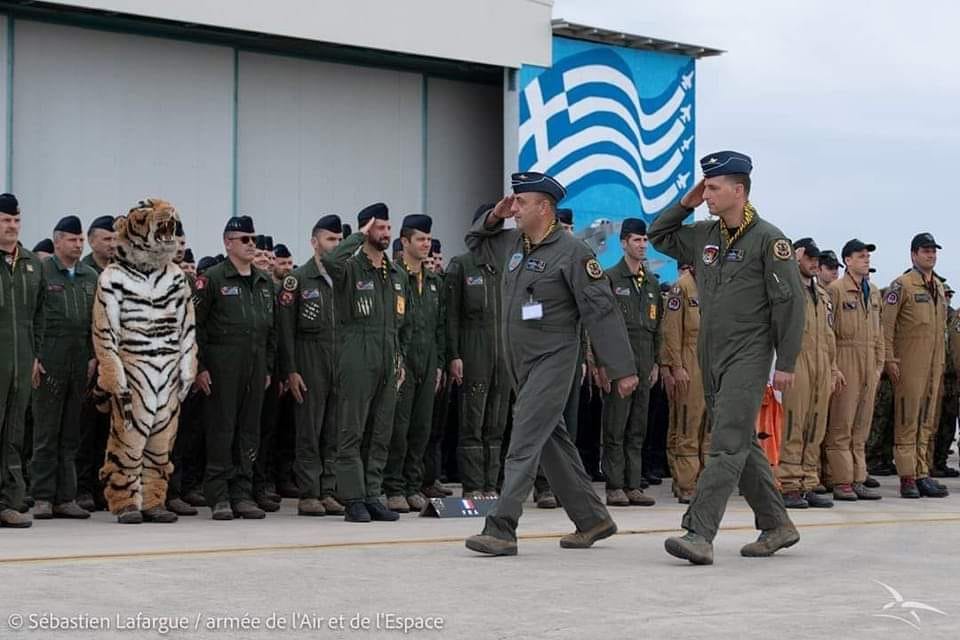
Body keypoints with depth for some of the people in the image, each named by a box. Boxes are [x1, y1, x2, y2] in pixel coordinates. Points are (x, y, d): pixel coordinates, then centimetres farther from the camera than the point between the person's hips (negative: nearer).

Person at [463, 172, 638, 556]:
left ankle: (501, 530, -16)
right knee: (552, 442, 14)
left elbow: (601, 311, -14)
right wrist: (494, 217, 9)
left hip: (552, 361, -8)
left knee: (524, 443, -13)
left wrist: (621, 369, -16)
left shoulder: (571, 252, -13)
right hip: (520, 363, 9)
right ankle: (592, 519, 24)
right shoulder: (513, 244, 10)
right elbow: (475, 243, 30)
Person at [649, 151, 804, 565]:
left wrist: (786, 363, -12)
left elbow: (790, 302, -10)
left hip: (748, 356, -8)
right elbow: (658, 236, 25)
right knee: (743, 444, 13)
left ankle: (700, 535, -19)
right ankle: (777, 526, 24)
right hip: (711, 356, 8)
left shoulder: (768, 239, -9)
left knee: (727, 444, -13)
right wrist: (685, 205, 8)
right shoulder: (704, 236, 11)